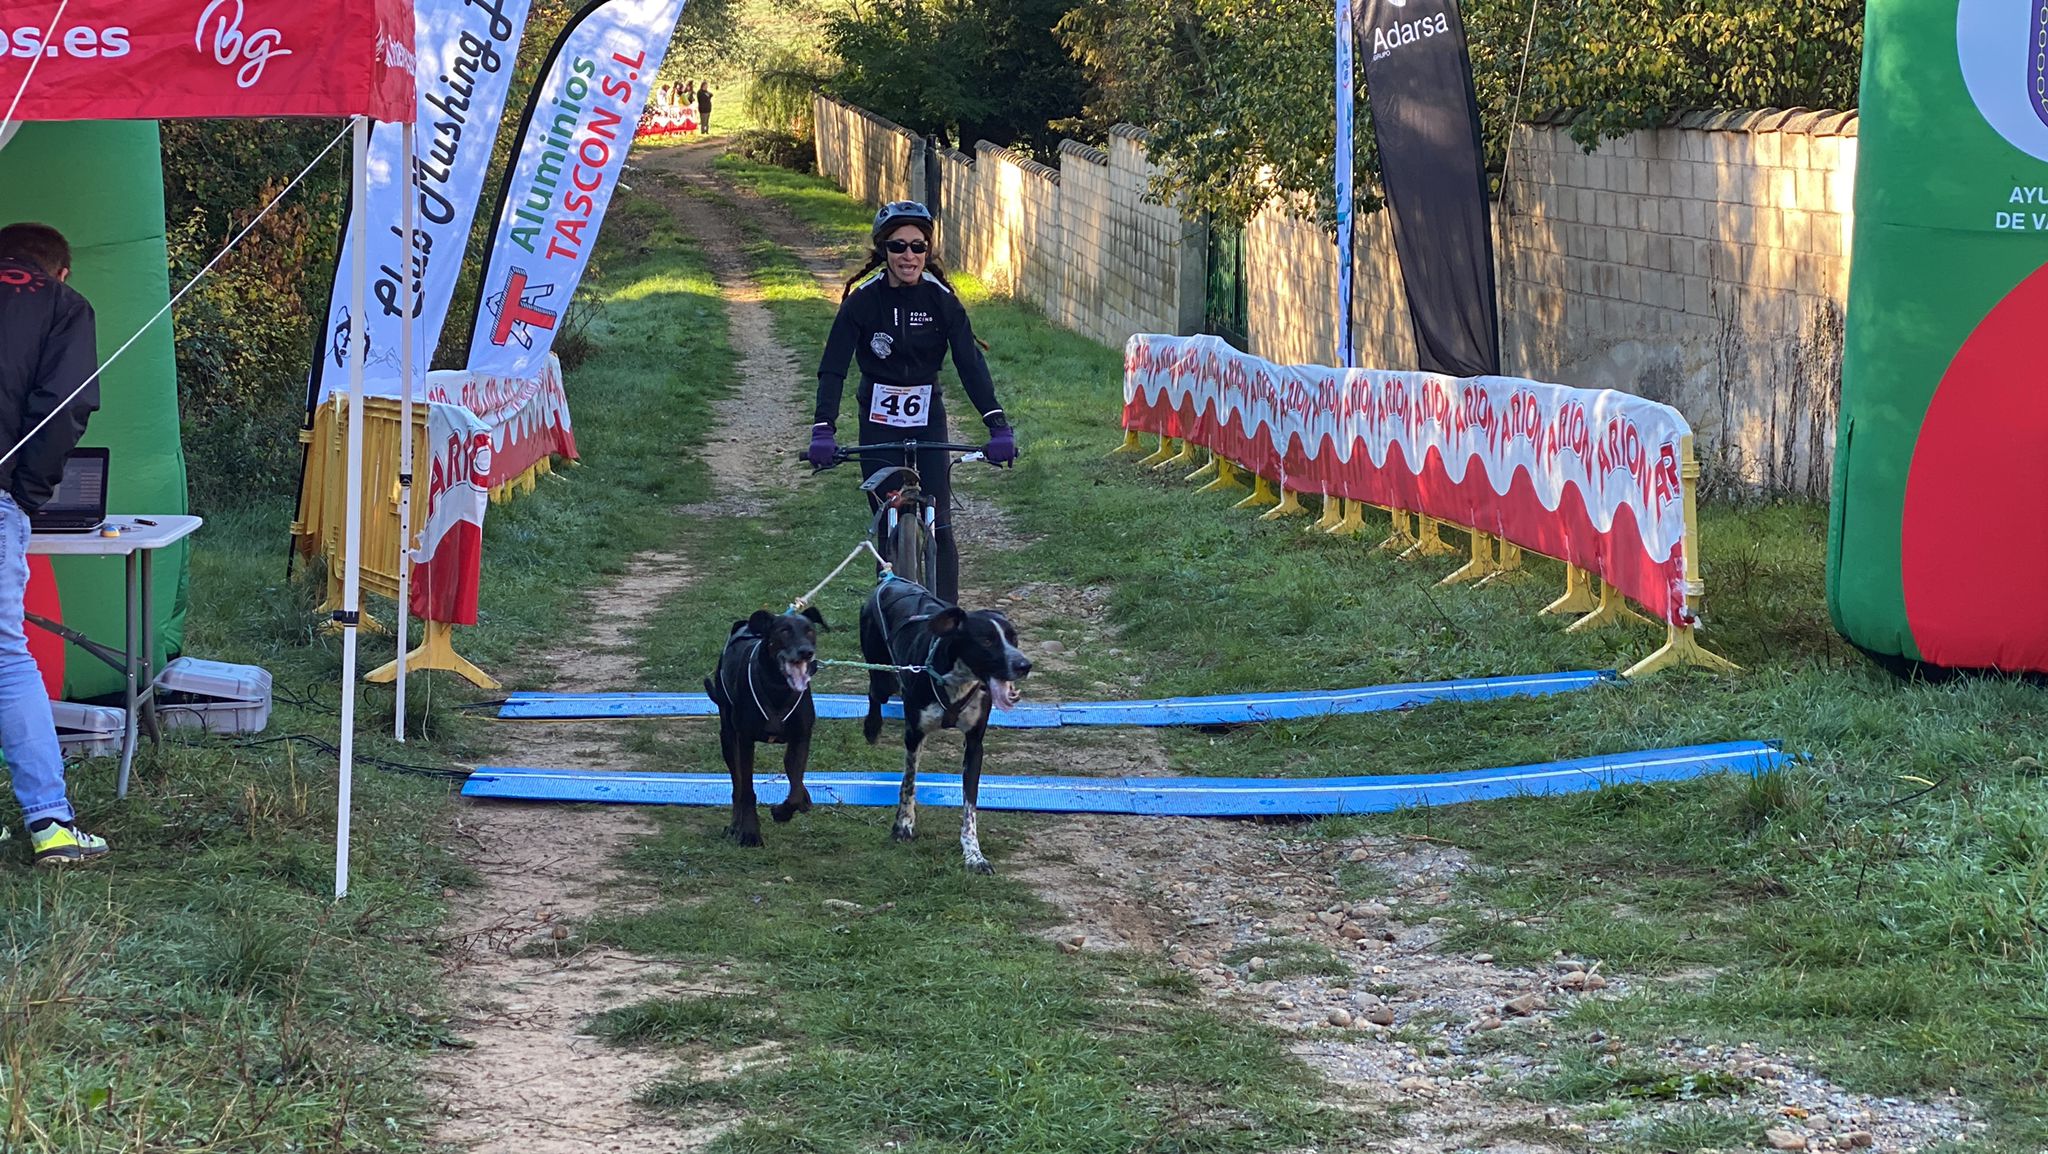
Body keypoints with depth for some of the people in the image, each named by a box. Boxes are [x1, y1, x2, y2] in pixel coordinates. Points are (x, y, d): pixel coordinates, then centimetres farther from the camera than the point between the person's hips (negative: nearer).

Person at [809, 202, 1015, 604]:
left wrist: (997, 425, -25)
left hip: (928, 419, 0)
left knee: (938, 525, -7)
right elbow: (833, 367, -17)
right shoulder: (864, 299, -12)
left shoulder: (941, 299, -9)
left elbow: (970, 363, -14)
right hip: (878, 422, 0)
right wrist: (823, 429, -30)